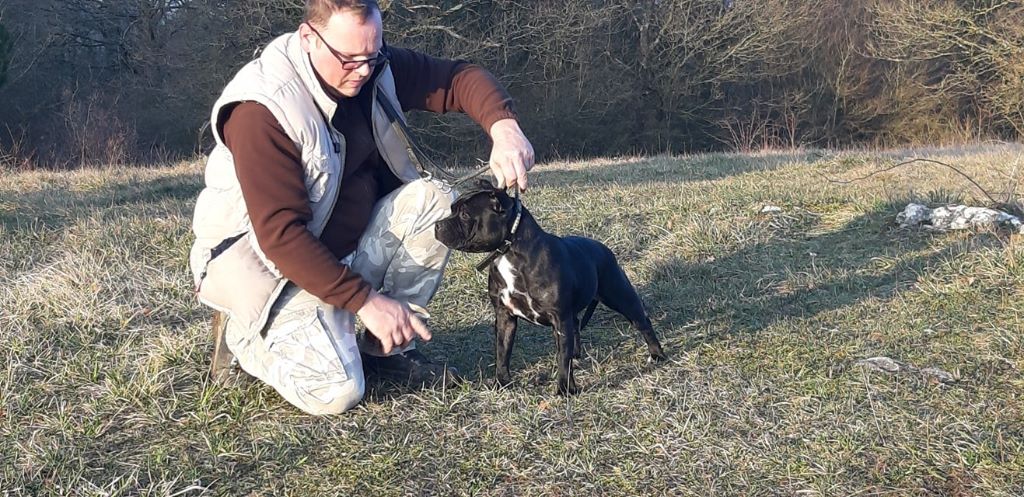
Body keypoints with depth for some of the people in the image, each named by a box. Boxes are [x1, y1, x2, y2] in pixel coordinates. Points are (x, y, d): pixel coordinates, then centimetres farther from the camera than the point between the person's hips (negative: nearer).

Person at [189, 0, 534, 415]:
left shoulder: (373, 67, -7)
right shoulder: (262, 109, -27)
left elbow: (459, 78, -5)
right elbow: (281, 234, -29)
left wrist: (504, 126, -27)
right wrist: (365, 300, -30)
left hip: (351, 247, 7)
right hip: (272, 262, -7)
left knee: (431, 200, -17)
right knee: (336, 391, -25)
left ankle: (384, 348, -4)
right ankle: (242, 333, 6)